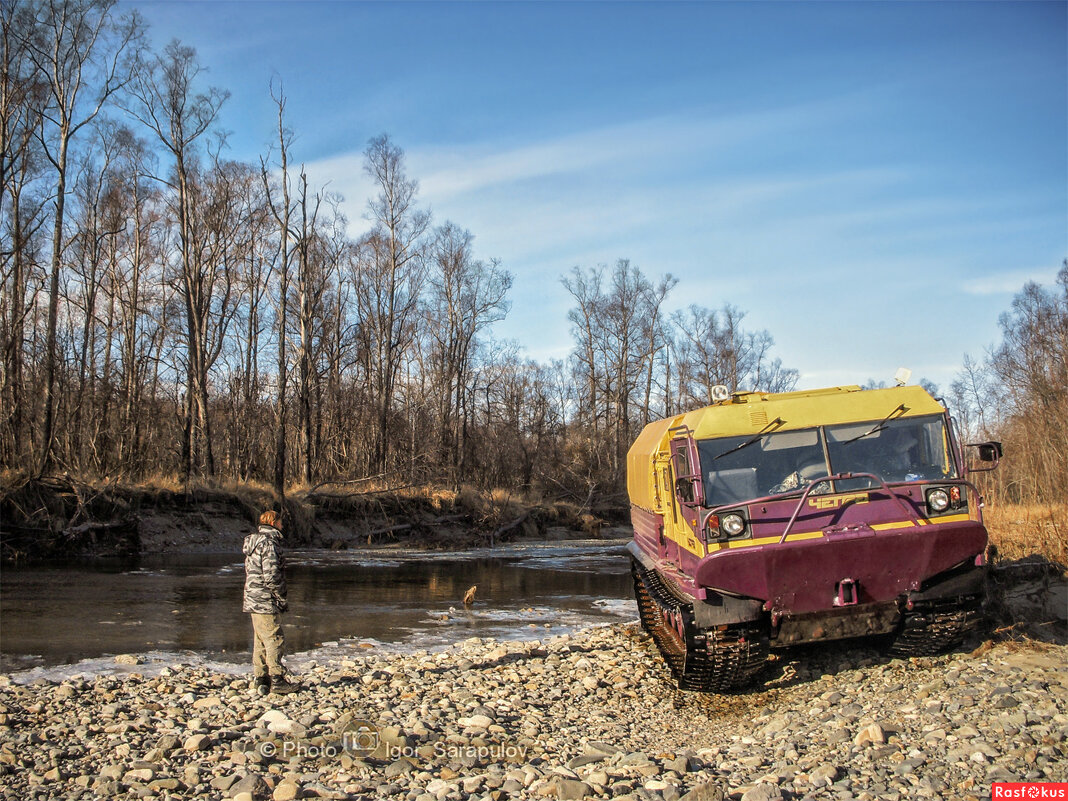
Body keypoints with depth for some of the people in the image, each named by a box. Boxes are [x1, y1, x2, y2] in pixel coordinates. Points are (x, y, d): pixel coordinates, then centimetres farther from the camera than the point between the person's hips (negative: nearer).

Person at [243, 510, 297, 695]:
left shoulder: (254, 541, 17)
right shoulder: (269, 542, -14)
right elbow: (271, 575, -21)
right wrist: (282, 599, -11)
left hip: (254, 601, 10)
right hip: (266, 602, -10)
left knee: (261, 641, 13)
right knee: (275, 640, -4)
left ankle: (260, 679, 18)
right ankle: (276, 680, -1)